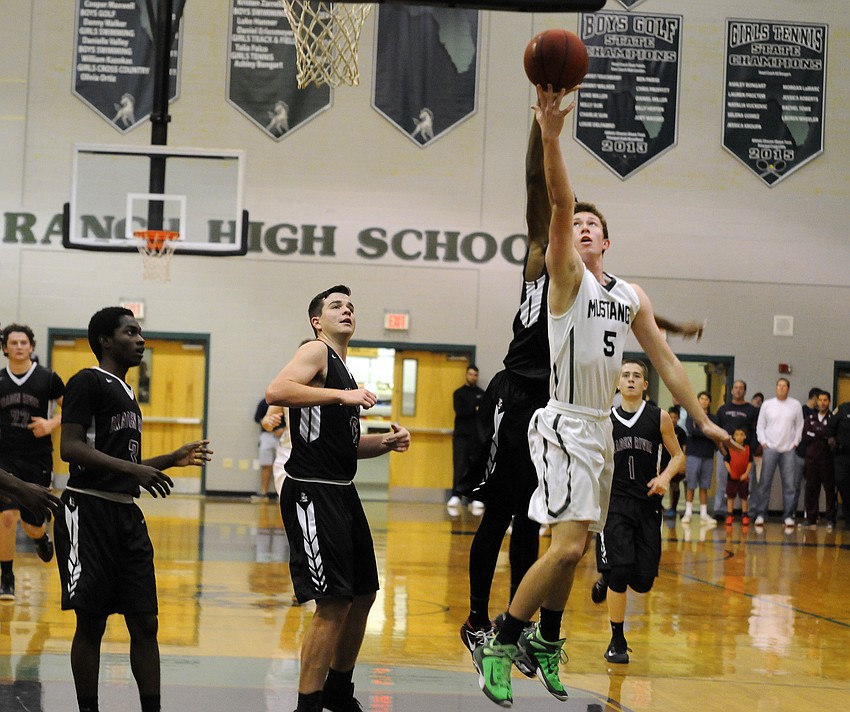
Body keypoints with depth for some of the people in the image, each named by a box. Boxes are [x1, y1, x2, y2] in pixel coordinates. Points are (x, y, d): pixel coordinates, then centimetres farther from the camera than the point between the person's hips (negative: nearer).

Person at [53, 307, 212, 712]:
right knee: (91, 622, -2)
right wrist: (133, 468, -24)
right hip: (89, 510, -8)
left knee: (144, 623, 5)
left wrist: (173, 459, 20)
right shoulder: (89, 382, -7)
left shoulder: (125, 392, 21)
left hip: (126, 512, 9)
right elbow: (70, 448, -18)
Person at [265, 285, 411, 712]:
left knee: (362, 596, 17)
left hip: (341, 493, 10)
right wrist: (342, 395, -28)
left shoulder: (342, 370, 20)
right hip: (312, 494, -10)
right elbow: (276, 392, -26)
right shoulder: (316, 352, -7)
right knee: (333, 604, -12)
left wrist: (386, 442, 9)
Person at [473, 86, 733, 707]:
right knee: (569, 544, -19)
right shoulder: (567, 276, -5)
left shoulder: (633, 296, 14)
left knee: (575, 547, 13)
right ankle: (498, 644, -9)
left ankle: (545, 644, 29)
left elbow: (664, 359, 17)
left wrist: (702, 420, 12)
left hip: (601, 429, 7)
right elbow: (561, 204, -20)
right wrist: (551, 137, -34)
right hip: (565, 427, -7)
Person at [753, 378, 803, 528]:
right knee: (764, 483, -2)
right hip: (770, 448, 0)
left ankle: (788, 515, 4)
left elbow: (799, 426, 9)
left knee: (789, 484, -1)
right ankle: (760, 514, 3)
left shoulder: (796, 405, 5)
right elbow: (760, 425, 8)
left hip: (788, 449, 0)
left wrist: (795, 443, 1)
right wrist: (763, 442, -1)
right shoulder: (767, 404, 5)